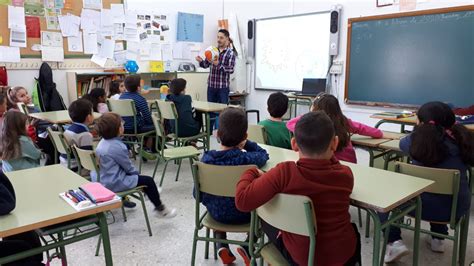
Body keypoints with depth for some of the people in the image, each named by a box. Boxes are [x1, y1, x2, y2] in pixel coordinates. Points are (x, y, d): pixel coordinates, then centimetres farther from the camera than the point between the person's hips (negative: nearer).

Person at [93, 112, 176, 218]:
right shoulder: (117, 147, -24)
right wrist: (136, 172, 8)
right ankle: (160, 209, 15)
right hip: (113, 183, -10)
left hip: (100, 179, 10)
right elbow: (128, 167, -12)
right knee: (148, 180, 0)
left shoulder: (103, 142, 5)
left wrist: (134, 172, 17)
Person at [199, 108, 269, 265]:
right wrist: (245, 143, -2)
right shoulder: (247, 159, -24)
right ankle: (247, 246, 13)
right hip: (243, 214, -2)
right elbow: (263, 154, 0)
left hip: (216, 212, 3)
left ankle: (221, 246, 24)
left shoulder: (207, 158, -17)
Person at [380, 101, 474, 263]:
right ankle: (438, 238, 39)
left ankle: (394, 242, 4)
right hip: (457, 207, 5)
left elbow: (403, 144, 10)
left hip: (424, 206, -5)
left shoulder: (419, 139, -13)